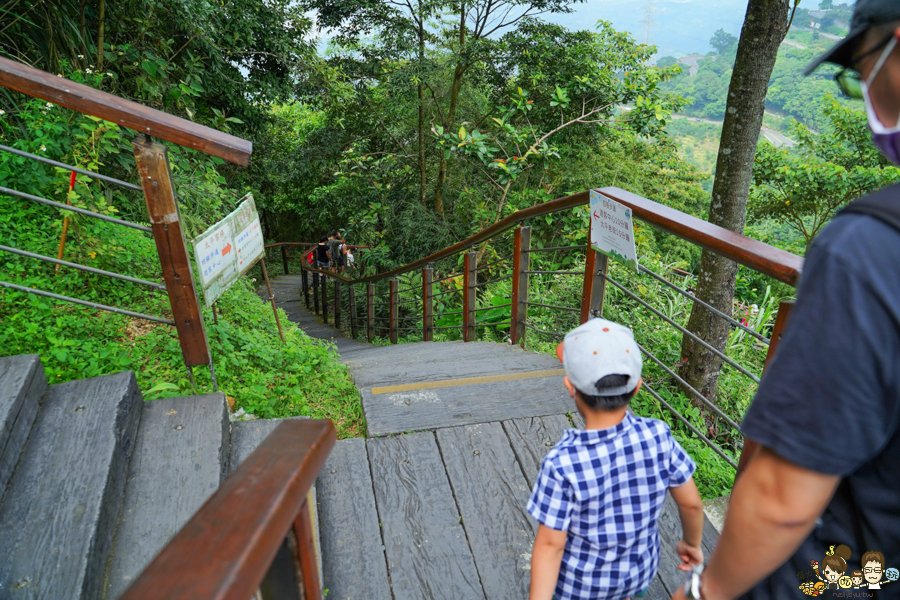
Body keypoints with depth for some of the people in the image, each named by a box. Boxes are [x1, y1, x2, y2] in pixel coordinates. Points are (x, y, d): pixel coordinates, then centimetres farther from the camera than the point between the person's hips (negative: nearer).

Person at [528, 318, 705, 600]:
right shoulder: (658, 438, -24)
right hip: (638, 571, 3)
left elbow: (550, 544, -25)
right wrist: (692, 542, 10)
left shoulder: (562, 464, -34)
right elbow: (690, 502, -9)